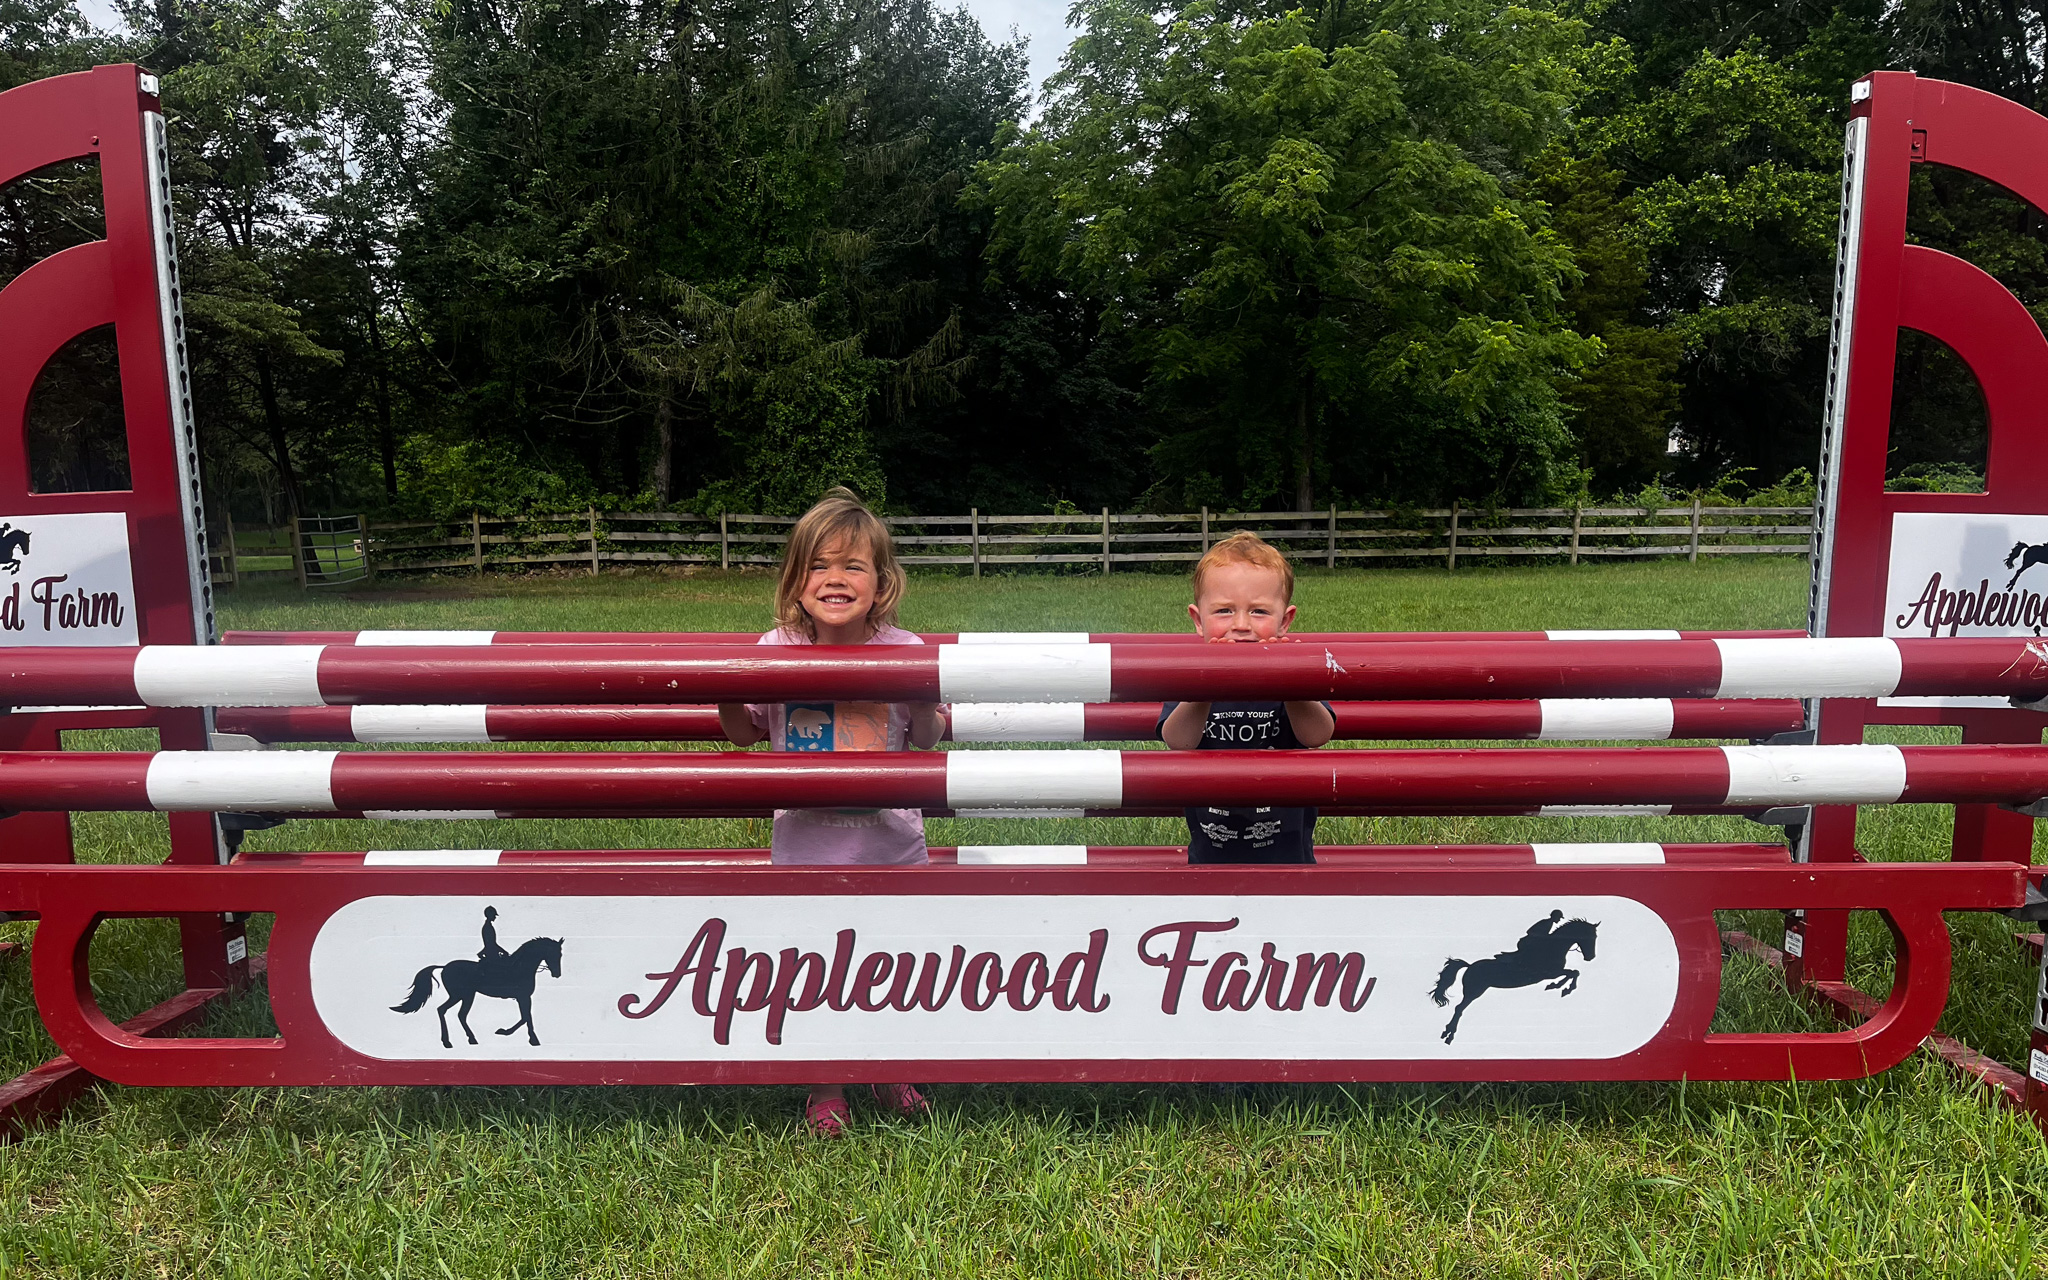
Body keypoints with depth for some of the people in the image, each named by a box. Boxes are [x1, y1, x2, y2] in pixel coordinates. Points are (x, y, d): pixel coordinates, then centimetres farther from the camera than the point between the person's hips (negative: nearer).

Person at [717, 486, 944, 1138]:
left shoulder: (905, 652, -9)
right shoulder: (774, 651, -7)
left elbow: (925, 738, 3)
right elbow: (745, 733, 8)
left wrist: (941, 713, -17)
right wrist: (724, 689, -11)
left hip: (890, 848, 0)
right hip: (804, 849, 0)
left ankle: (891, 1074, 42)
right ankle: (824, 1088, 36)